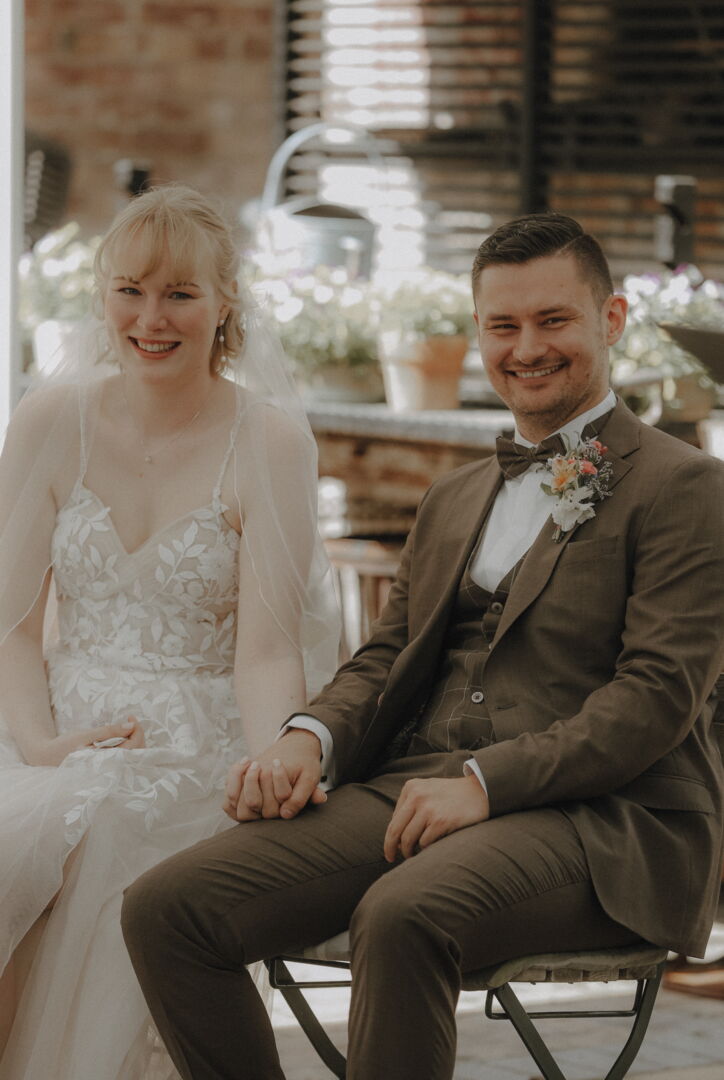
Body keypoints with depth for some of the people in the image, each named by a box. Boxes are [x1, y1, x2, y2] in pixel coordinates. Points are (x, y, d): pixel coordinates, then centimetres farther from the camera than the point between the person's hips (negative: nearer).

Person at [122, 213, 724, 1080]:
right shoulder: (453, 499, 27)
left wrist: (485, 780, -18)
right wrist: (311, 737, 0)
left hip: (603, 820, -6)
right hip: (409, 791, 7)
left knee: (403, 915, -39)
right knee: (164, 909, -15)